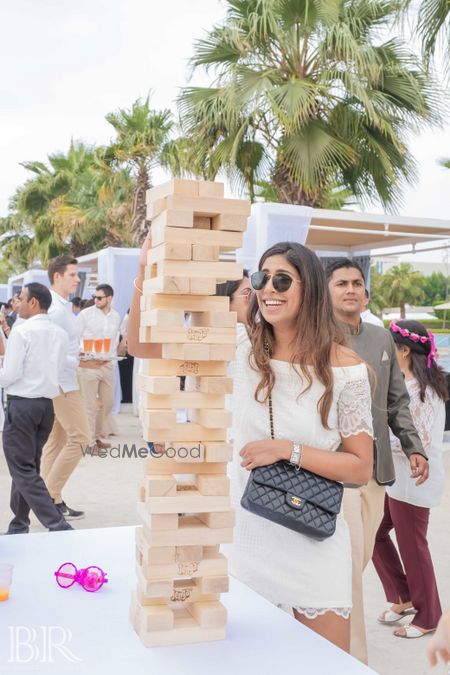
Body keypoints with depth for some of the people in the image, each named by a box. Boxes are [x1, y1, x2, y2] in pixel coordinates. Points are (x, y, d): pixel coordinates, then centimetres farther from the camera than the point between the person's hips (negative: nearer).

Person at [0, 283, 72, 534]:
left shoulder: (22, 332, -13)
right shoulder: (60, 334, 6)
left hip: (22, 405, -7)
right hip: (47, 404, 7)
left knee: (23, 470, -1)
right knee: (29, 466, 18)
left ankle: (58, 525, -9)